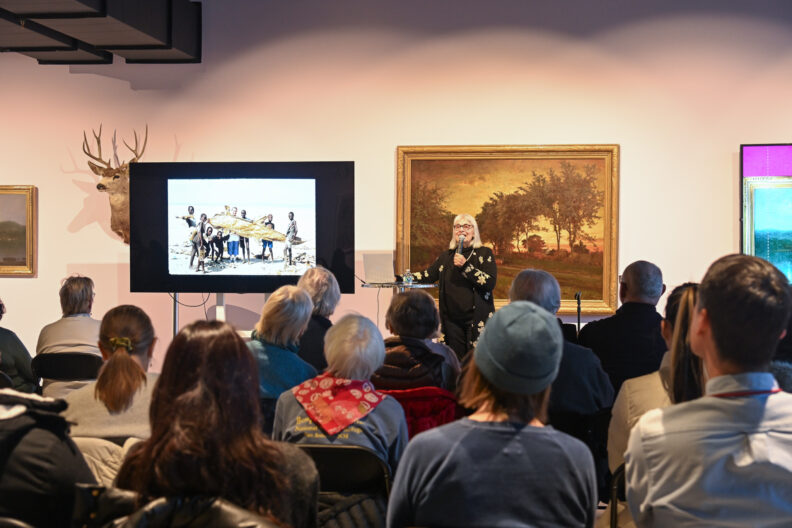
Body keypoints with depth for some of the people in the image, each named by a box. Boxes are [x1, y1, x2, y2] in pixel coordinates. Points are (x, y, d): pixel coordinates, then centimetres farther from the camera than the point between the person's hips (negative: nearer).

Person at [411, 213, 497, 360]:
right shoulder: (446, 257, 16)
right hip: (452, 319, 4)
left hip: (477, 320, -4)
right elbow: (427, 275, 17)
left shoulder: (484, 253, 2)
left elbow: (490, 282, -10)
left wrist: (465, 266, -16)